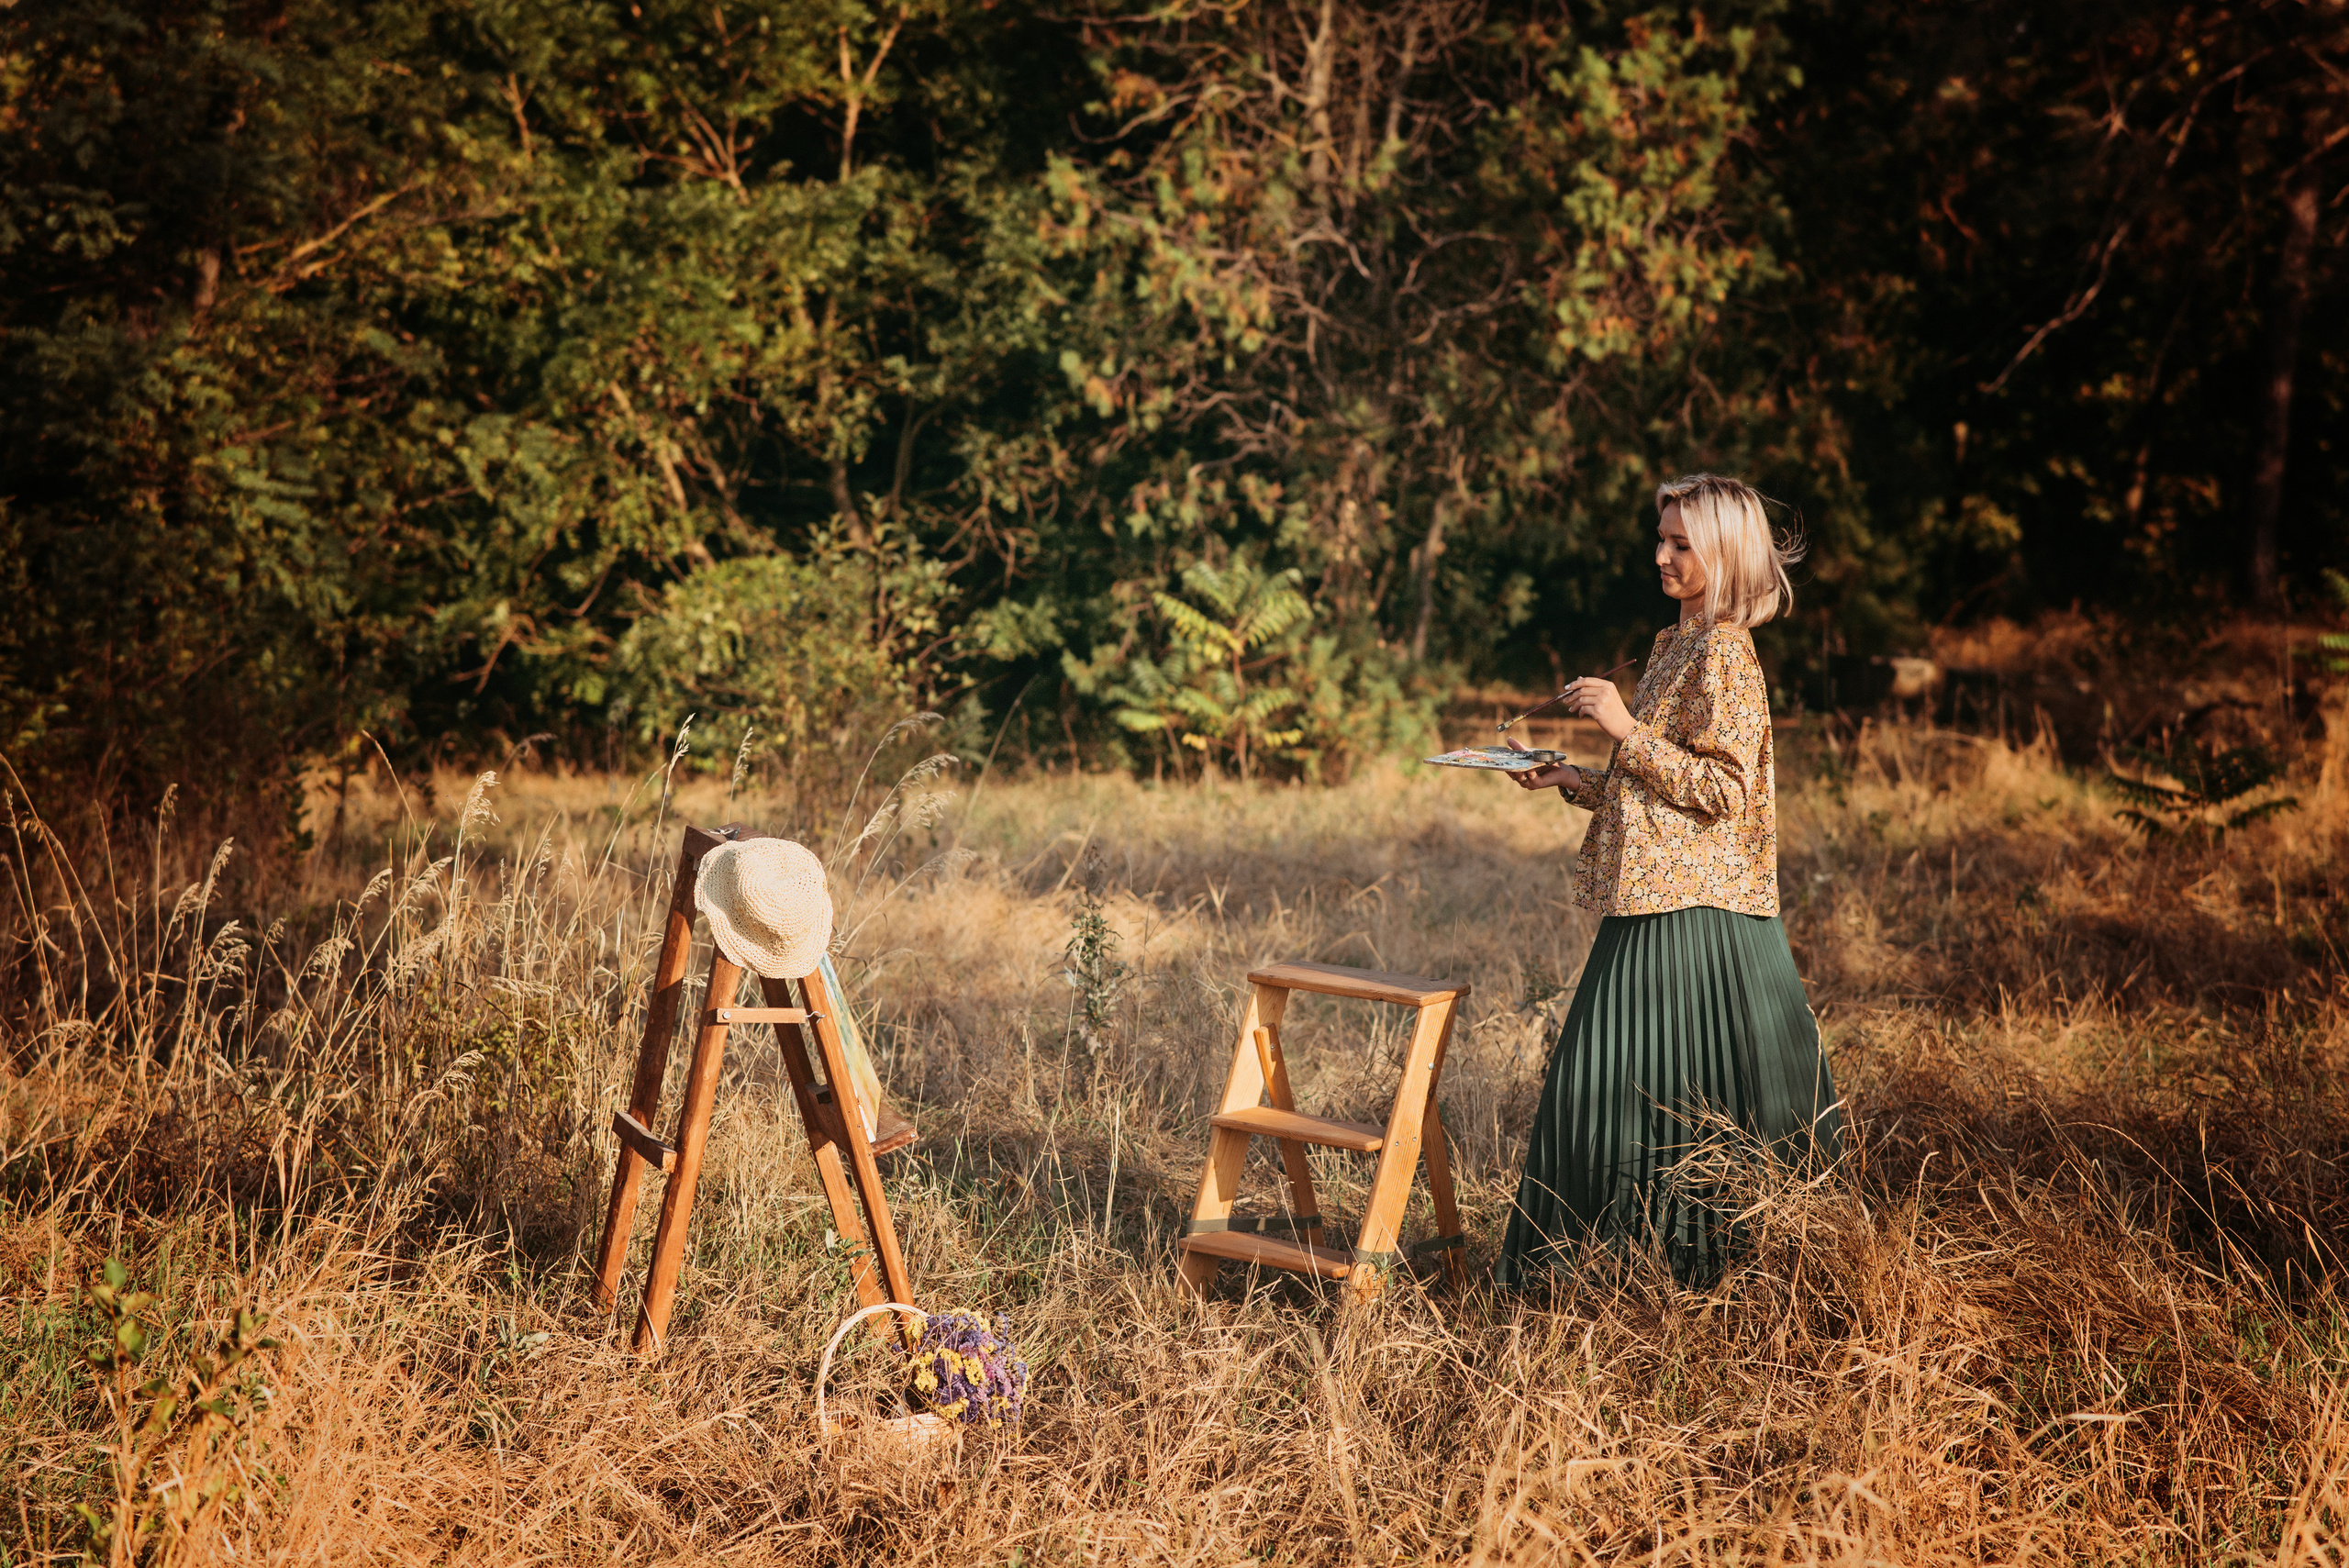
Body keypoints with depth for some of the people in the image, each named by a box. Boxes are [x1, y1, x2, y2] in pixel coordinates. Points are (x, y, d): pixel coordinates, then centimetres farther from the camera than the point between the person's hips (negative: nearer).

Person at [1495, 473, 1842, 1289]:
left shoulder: (1725, 651, -11)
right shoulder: (1674, 645, 17)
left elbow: (1721, 791, -18)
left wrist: (1627, 729, -19)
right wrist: (1572, 780, 10)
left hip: (1695, 911, -9)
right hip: (1653, 897, 9)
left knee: (1683, 1089, -5)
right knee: (1606, 1080, 10)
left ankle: (1701, 1267, 4)